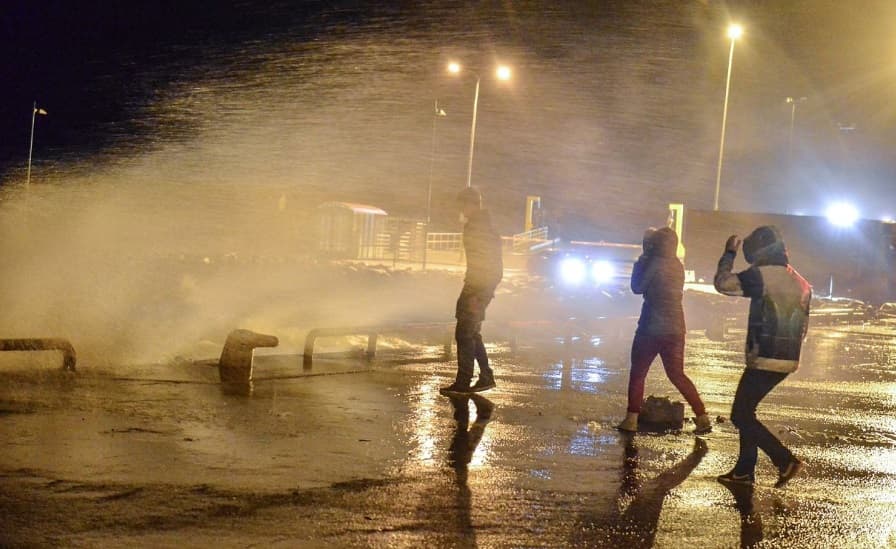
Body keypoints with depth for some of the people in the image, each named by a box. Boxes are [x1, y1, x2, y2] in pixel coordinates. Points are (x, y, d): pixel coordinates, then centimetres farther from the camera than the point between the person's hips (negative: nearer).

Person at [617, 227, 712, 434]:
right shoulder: (678, 266, 9)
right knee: (677, 374, 14)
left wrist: (640, 262, 6)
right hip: (675, 329, 6)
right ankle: (702, 417, 6)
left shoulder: (655, 263, -13)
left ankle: (631, 420, 1)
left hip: (652, 329, -6)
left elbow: (637, 287, -5)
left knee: (637, 374, 5)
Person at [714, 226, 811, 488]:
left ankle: (786, 461, -7)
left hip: (764, 360, -9)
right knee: (745, 411, 17)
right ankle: (744, 470, 19)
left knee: (741, 415, -2)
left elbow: (723, 283, -12)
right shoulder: (802, 284, 13)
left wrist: (729, 254, 2)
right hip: (788, 361, 9)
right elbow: (803, 328, 17)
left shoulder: (764, 275, -14)